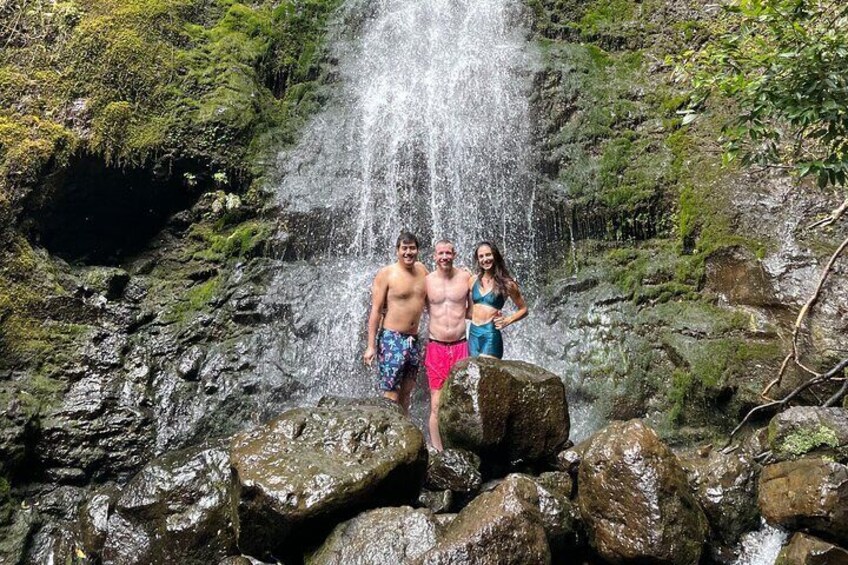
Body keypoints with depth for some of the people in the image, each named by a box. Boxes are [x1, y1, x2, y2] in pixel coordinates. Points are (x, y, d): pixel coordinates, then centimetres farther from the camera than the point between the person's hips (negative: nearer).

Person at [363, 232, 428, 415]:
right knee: (391, 397, -7)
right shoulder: (386, 273, -6)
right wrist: (371, 346, -13)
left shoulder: (422, 269, 9)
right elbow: (376, 310, -9)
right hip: (392, 340, -5)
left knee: (405, 396, 12)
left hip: (414, 340, 6)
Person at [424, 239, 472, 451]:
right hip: (436, 346, 0)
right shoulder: (426, 280, 1)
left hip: (460, 346, 1)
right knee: (437, 404, 0)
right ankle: (437, 451, 7)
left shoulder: (466, 277, 3)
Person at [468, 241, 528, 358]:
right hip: (473, 334, 4)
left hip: (491, 335, -4)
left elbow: (523, 309, 6)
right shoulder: (473, 280, 7)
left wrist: (507, 321, -8)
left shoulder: (506, 283, -2)